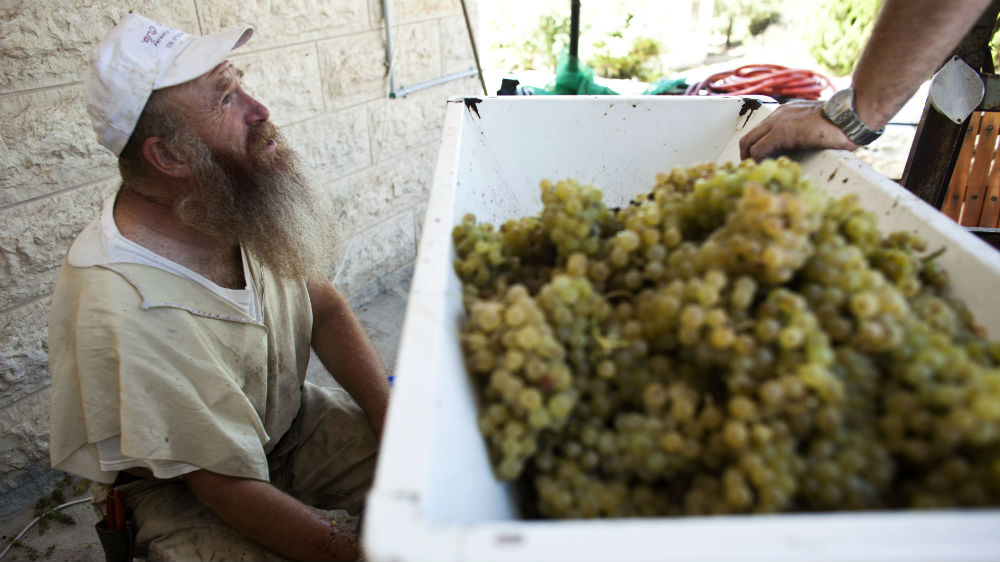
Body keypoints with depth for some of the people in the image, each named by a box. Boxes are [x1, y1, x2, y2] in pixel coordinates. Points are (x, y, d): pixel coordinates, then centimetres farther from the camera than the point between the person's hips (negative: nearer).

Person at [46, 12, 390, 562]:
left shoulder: (238, 197, -12)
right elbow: (235, 490, -24)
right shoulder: (126, 314, -33)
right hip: (185, 492, -5)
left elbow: (324, 310, -3)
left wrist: (395, 421, -13)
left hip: (292, 418, 6)